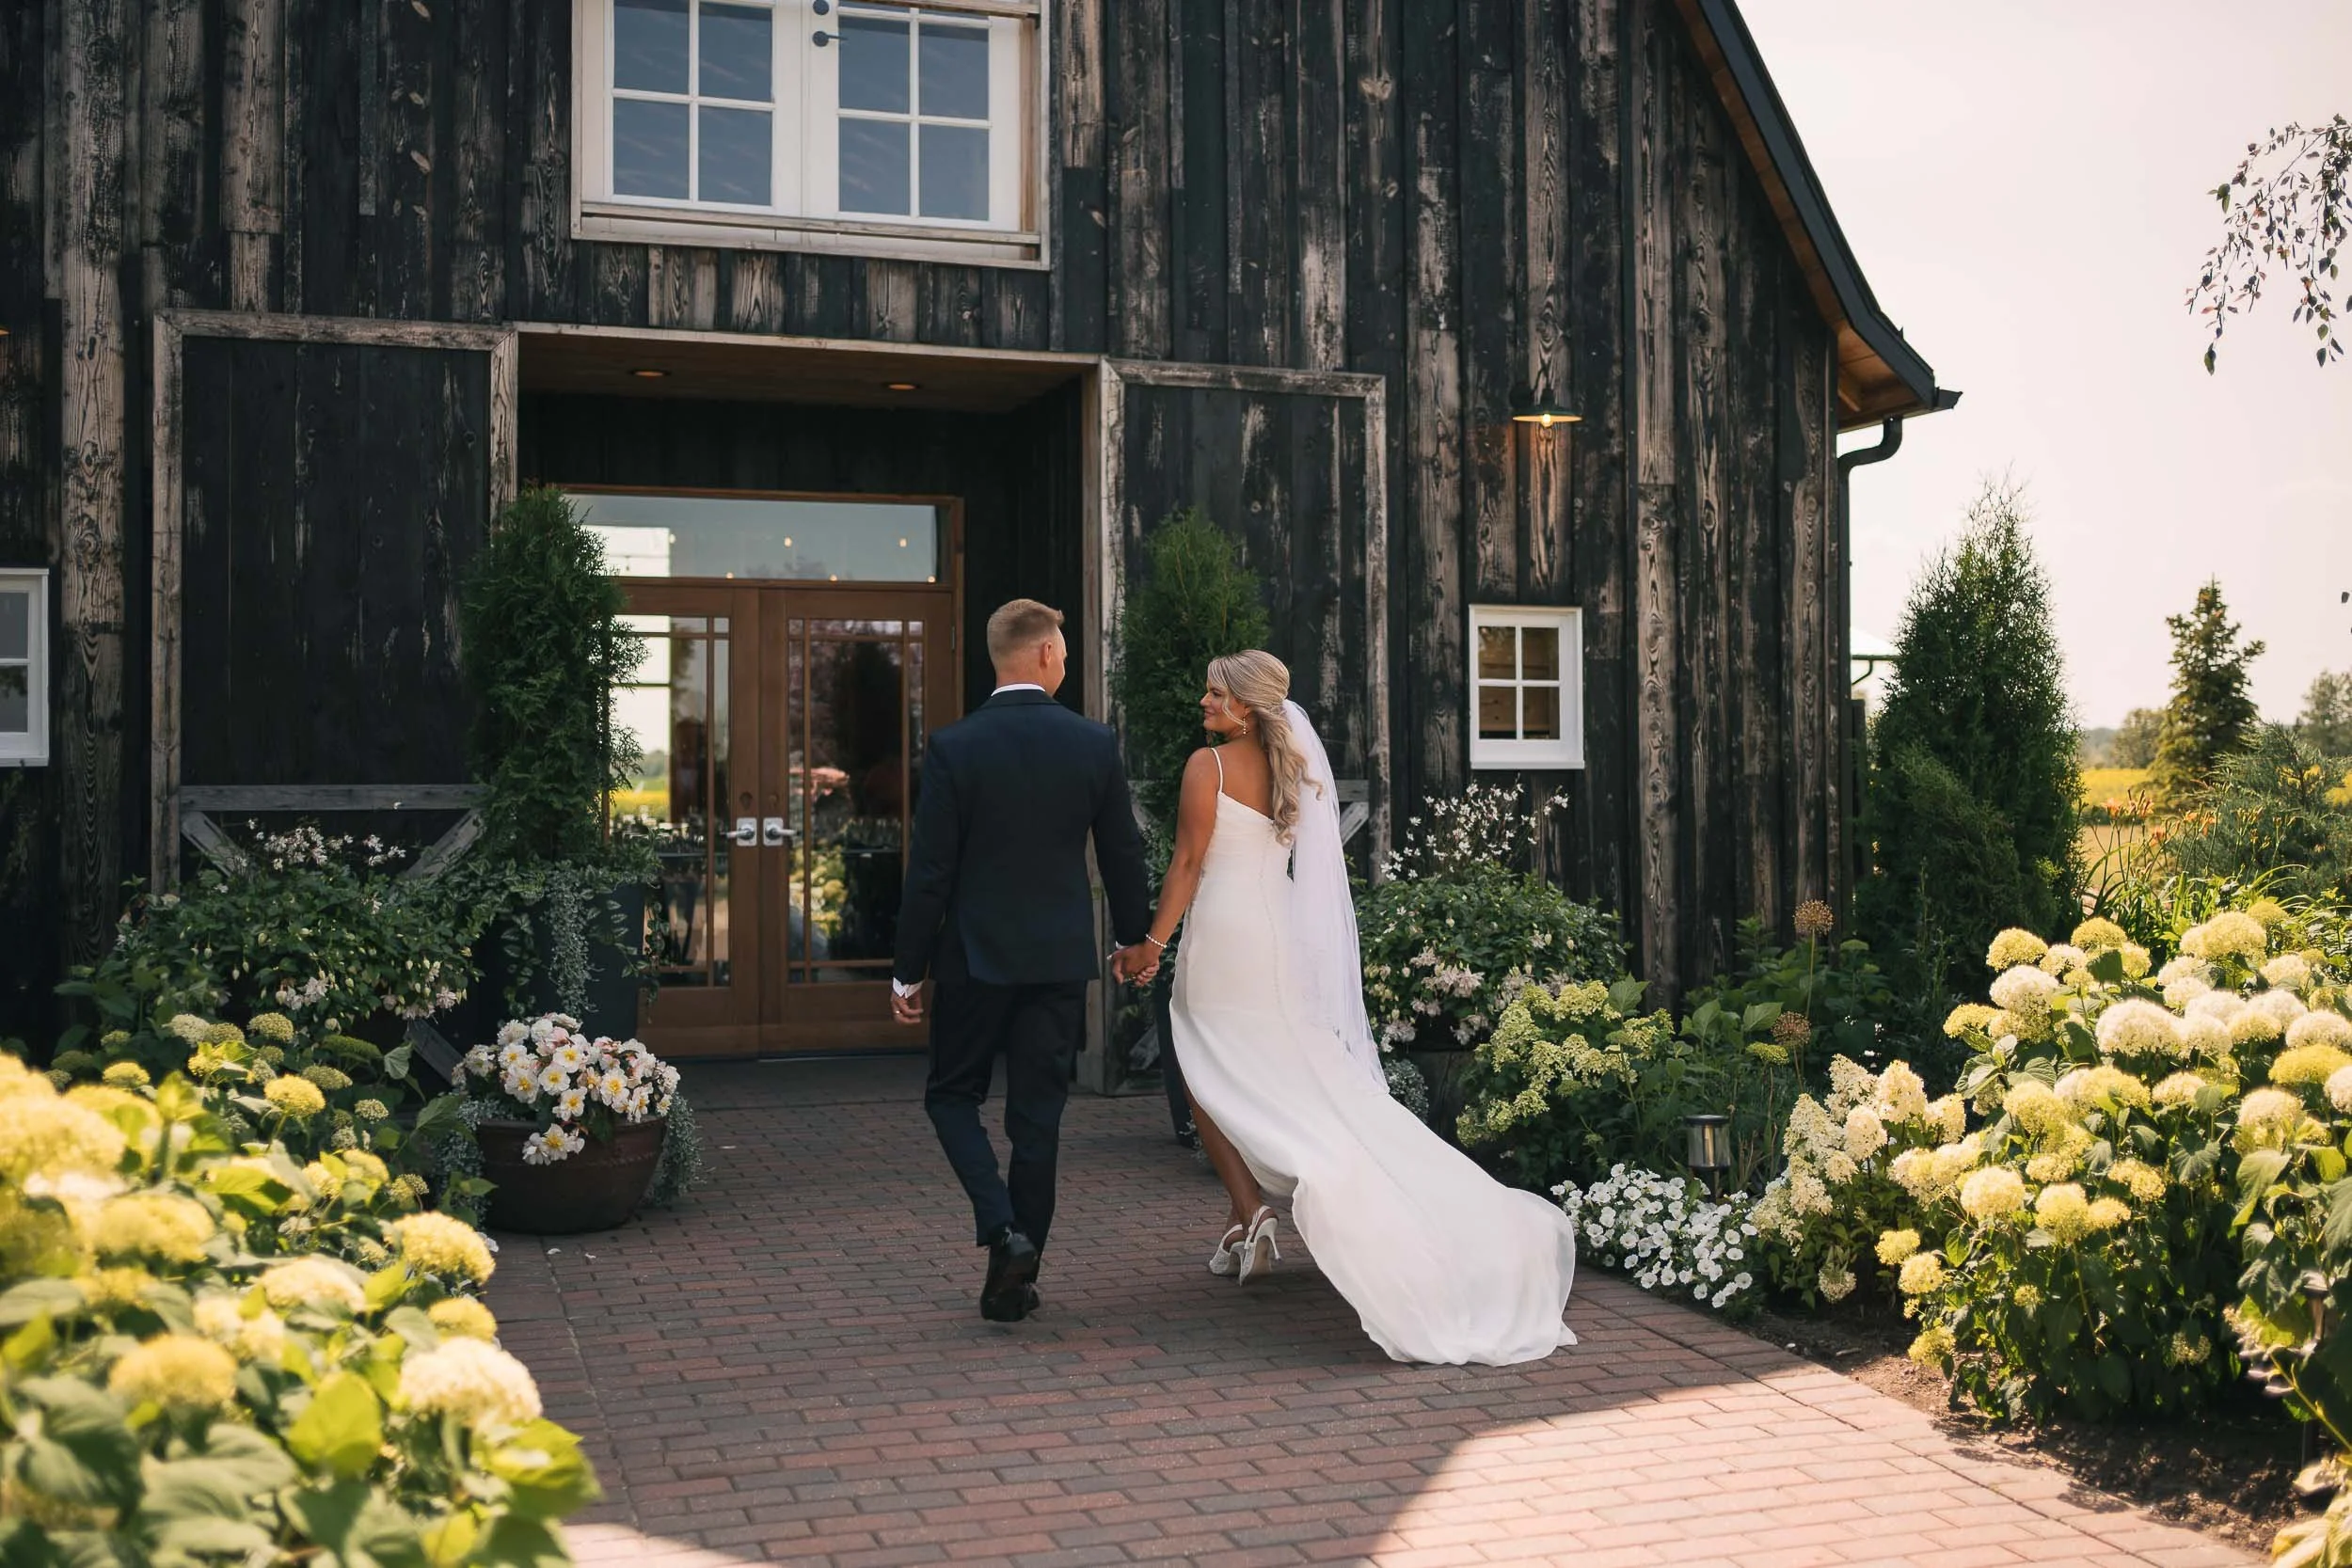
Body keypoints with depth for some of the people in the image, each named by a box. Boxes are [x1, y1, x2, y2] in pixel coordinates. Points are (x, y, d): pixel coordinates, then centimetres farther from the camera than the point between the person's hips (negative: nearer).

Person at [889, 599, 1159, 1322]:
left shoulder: (954, 747, -10)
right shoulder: (1096, 743, -4)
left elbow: (929, 870, -9)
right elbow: (1124, 853, 5)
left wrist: (908, 969, 0)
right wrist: (1133, 937, 21)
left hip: (976, 956, -2)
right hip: (1061, 958, 2)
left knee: (952, 1095, 14)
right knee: (1038, 1115, 9)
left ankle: (1001, 1231, -6)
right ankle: (1016, 1277, 15)